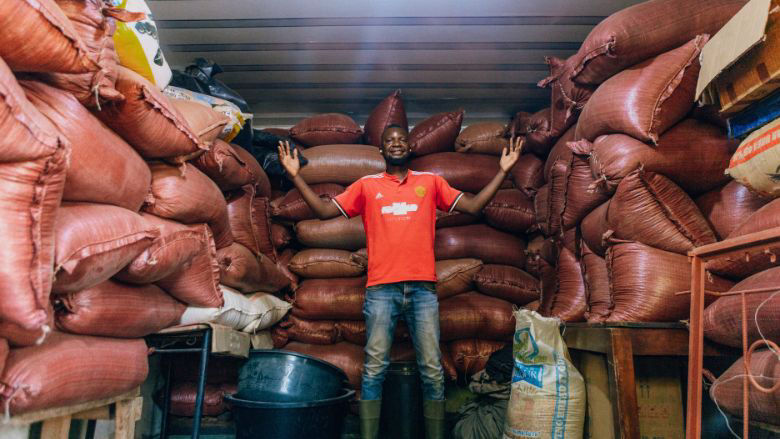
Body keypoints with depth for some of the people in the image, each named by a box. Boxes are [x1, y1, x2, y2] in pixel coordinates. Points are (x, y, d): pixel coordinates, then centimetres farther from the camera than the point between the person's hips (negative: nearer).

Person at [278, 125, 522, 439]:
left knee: (433, 370, 4)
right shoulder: (367, 185, 12)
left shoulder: (430, 182, 14)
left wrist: (503, 170, 7)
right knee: (374, 369, 0)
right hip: (381, 289, -1)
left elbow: (473, 206, 11)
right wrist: (295, 176, 2)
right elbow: (324, 211, 8)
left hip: (423, 288, 1)